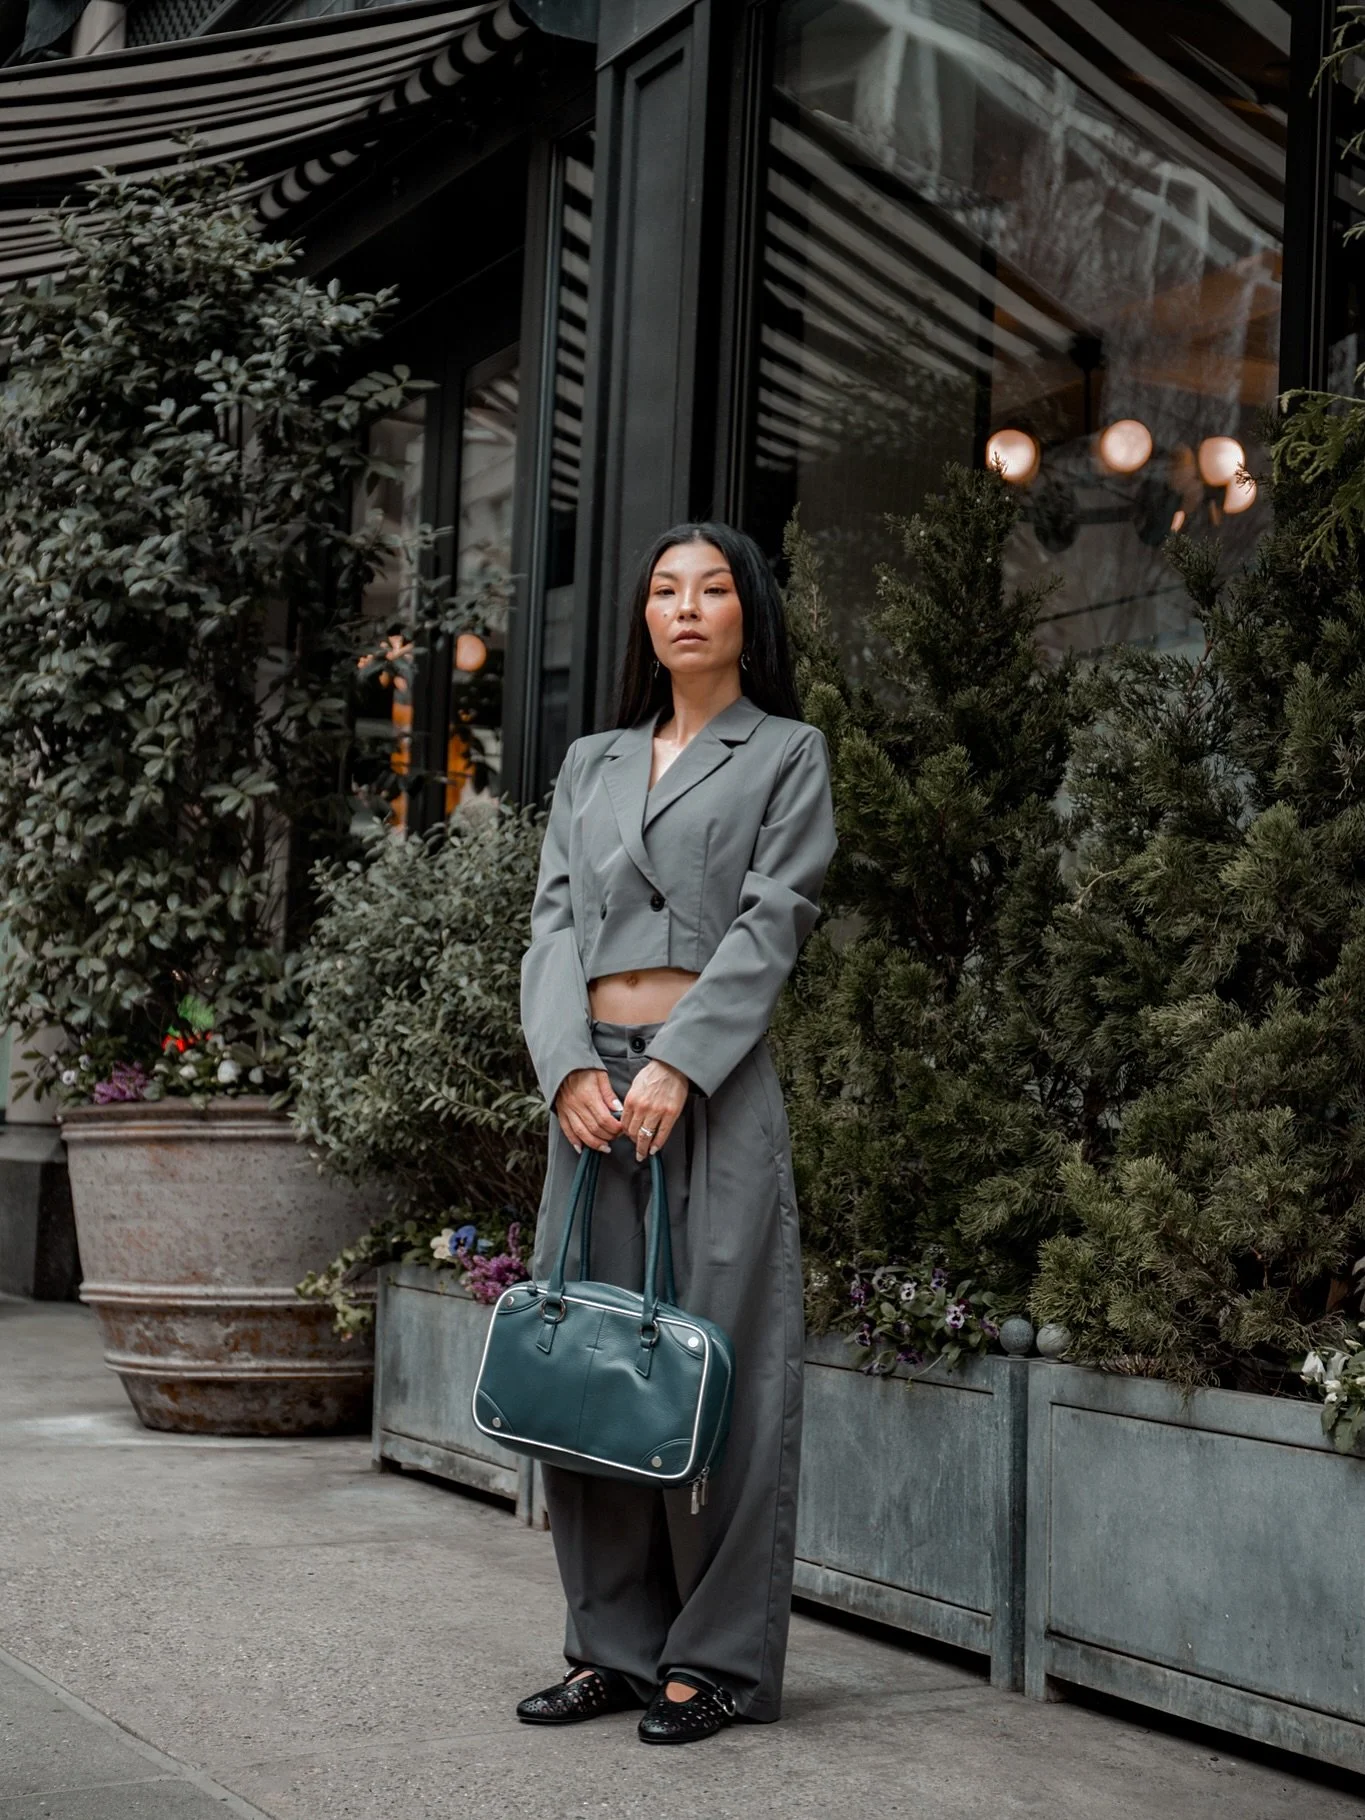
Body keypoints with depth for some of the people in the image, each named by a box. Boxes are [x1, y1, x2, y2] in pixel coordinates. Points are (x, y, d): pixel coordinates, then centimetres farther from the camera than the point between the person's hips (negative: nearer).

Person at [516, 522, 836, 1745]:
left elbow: (771, 923, -3)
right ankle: (617, 1645, 13)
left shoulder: (786, 754, 8)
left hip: (713, 1084, -4)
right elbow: (555, 922, 10)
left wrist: (676, 1067, -14)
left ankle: (717, 1657, 4)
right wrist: (571, 1067, -7)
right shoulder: (591, 763, 19)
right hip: (590, 1077, 4)